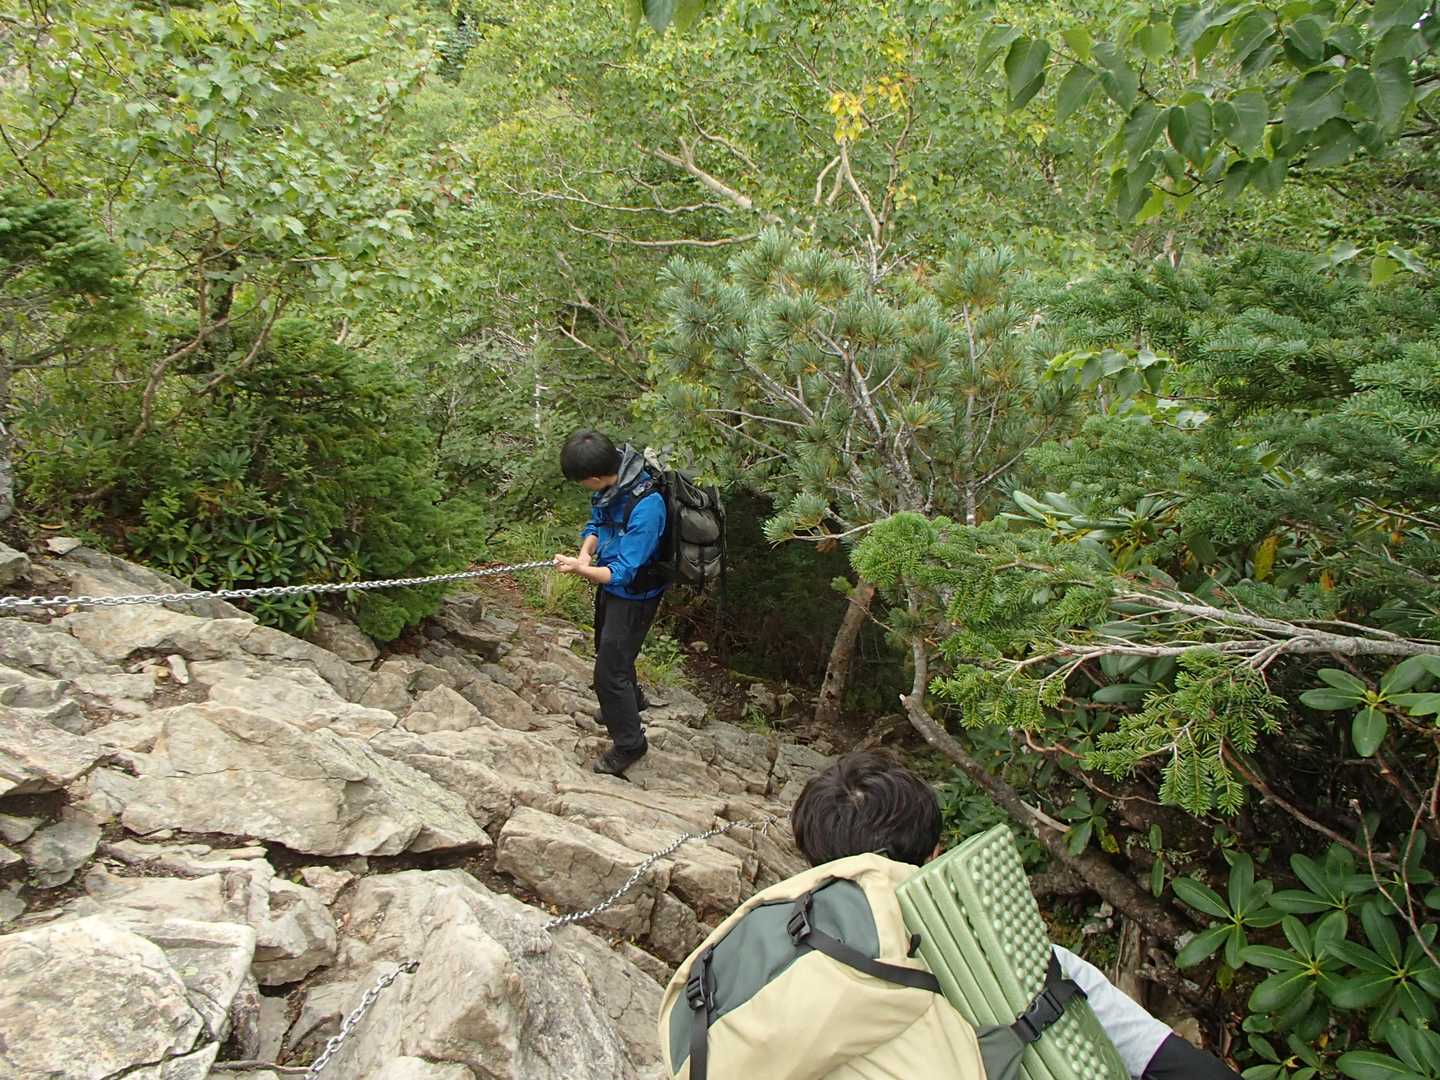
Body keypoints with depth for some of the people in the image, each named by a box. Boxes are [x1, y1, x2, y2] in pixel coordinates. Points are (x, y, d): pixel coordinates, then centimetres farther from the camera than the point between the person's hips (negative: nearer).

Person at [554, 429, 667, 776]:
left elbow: (624, 572, -31)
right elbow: (596, 523, 4)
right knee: (608, 649, 29)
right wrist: (585, 553, -14)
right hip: (611, 584, 9)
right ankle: (632, 701, 56)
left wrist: (581, 570, -41)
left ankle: (629, 744, 22)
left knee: (610, 671, 1)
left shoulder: (645, 507, -37)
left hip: (633, 595, -9)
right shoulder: (611, 481, -13)